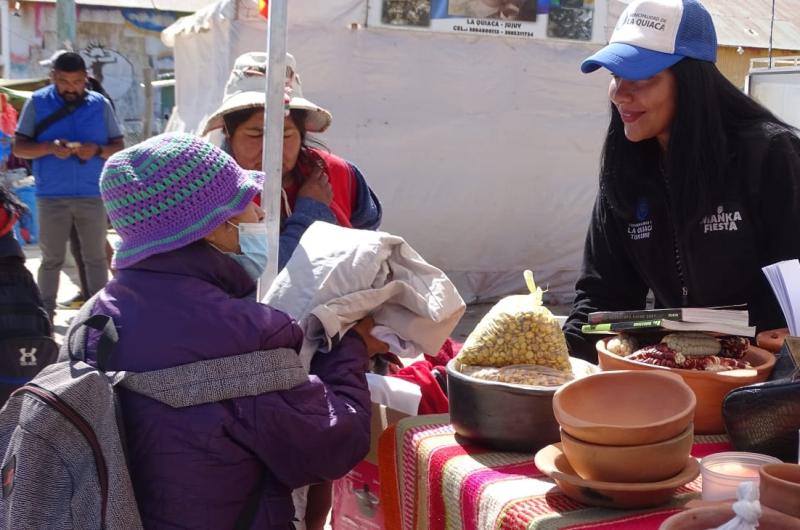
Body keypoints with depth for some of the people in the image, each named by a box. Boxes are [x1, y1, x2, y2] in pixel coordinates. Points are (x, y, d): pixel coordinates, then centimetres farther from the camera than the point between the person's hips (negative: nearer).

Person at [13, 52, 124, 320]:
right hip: (52, 196, -1)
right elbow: (19, 147, -1)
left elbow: (119, 146, 6)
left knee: (95, 257, 8)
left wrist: (97, 150, -16)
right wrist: (50, 148, -20)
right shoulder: (37, 102, 1)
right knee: (51, 258, 7)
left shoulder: (100, 104, 4)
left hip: (93, 195, 1)